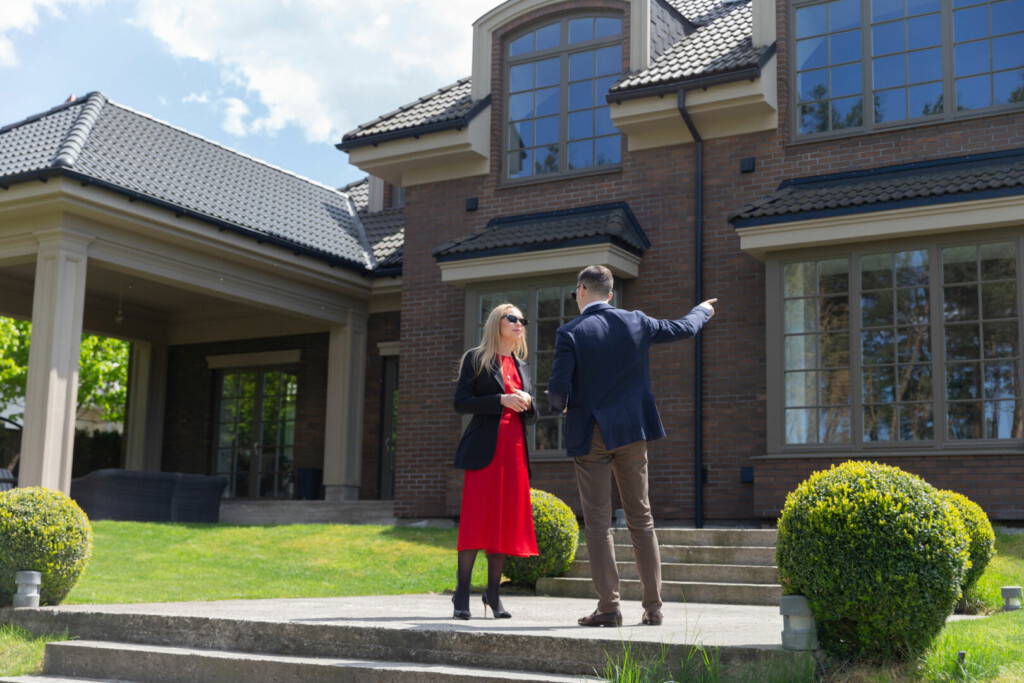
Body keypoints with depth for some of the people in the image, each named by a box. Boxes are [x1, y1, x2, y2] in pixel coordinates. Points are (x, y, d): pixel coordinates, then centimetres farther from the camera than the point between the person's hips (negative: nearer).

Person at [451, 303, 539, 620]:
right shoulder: (476, 359, 5)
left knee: (506, 522, 4)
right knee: (475, 520, -10)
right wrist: (501, 400, -15)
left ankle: (493, 593, 12)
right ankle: (462, 596, -7)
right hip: (484, 449, -6)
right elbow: (461, 402, -5)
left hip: (515, 451, 6)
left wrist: (527, 404, -1)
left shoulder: (522, 366, 21)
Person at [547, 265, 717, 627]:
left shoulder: (570, 333, -10)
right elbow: (683, 328, 18)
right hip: (632, 432, 4)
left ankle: (608, 607, 2)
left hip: (589, 435, -4)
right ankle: (653, 607, 14)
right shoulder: (635, 323, 2)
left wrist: (560, 406, 12)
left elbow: (558, 389, -13)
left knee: (598, 523, 2)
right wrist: (703, 310, 40)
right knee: (641, 519, 11)